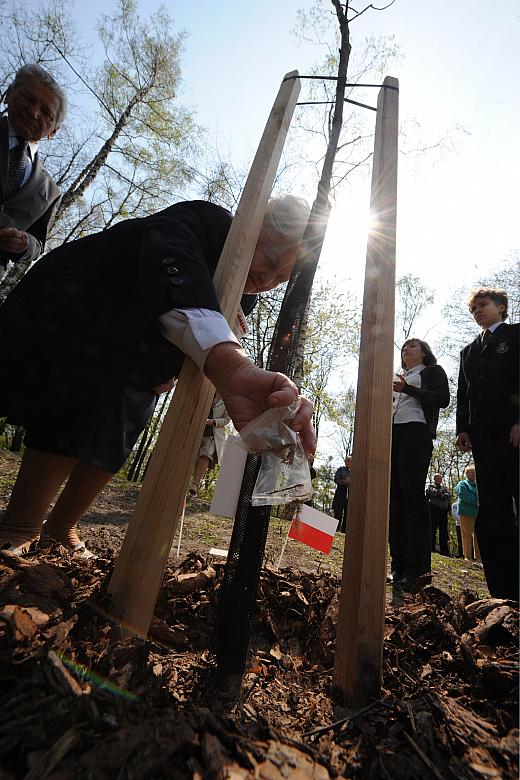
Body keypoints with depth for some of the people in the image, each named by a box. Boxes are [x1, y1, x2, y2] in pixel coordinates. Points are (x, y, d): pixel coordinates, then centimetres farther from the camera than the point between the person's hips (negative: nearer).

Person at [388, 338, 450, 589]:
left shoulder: (433, 371, 14)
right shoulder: (400, 378, 31)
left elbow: (442, 399, -2)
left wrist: (407, 389, -10)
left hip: (416, 432, -6)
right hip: (392, 434, 6)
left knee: (412, 494, -14)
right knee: (394, 496, -3)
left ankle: (418, 568, -11)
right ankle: (399, 565, -1)